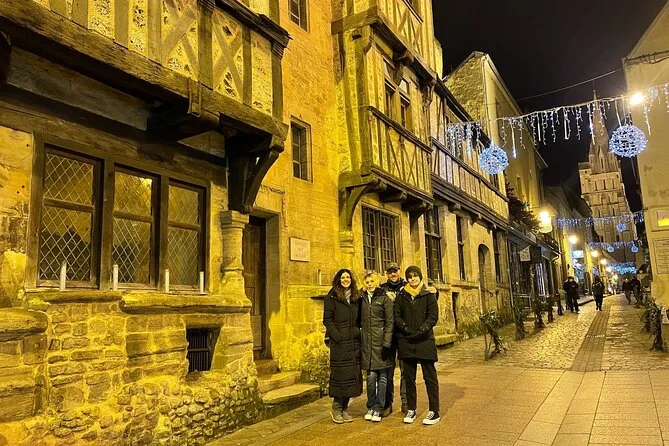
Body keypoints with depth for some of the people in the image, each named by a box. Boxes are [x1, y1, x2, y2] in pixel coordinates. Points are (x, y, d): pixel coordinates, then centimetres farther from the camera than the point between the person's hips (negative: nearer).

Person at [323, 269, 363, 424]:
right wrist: (338, 336, -13)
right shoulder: (332, 298, -1)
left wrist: (359, 334, 5)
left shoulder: (356, 297, 13)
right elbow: (327, 320, -5)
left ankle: (344, 409, 18)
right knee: (340, 375, -3)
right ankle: (336, 409, 12)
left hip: (354, 343, 5)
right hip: (339, 343, -5)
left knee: (352, 375, 6)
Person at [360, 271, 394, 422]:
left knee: (382, 376, 2)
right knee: (371, 376, 2)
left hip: (381, 342, -2)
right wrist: (358, 339, 6)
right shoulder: (362, 299, 10)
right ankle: (371, 407, 17)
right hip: (367, 343, 3)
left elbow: (390, 322, -5)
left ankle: (377, 408, 12)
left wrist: (387, 344, -11)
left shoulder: (385, 299, -2)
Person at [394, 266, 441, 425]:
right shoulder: (401, 296, 9)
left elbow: (433, 316, -4)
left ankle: (434, 412, 9)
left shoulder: (429, 295, 2)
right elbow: (397, 316, 3)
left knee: (430, 377, 1)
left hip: (425, 340, -2)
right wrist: (406, 328, -13)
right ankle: (411, 410, 21)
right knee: (409, 378, 10)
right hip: (406, 342, 3)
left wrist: (422, 329, -17)